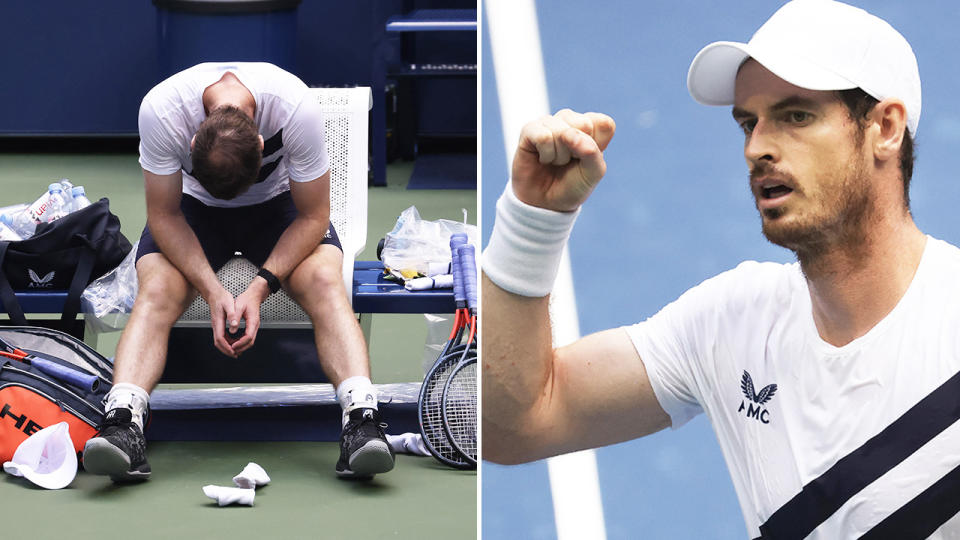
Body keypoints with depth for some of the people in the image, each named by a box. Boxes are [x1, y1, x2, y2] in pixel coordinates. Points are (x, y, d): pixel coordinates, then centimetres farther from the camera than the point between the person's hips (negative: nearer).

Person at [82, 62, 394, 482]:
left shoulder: (297, 108, -34)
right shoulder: (160, 110, -33)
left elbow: (312, 217, -21)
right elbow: (164, 215, -20)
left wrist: (260, 289, -31)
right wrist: (212, 292, -32)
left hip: (276, 203, 0)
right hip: (194, 208, 1)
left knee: (324, 282, -30)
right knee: (156, 291, -29)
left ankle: (361, 418, -43)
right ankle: (122, 422, -44)